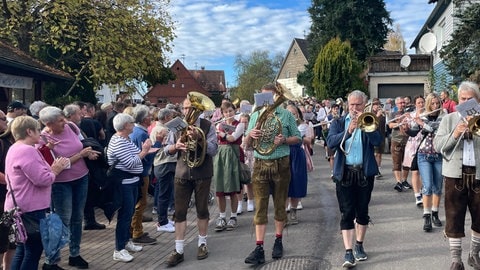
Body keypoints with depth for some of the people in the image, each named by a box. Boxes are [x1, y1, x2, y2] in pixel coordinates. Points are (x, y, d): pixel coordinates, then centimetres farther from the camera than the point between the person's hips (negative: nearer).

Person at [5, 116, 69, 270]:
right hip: (30, 209, -11)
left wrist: (51, 169, 10)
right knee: (34, 250, 0)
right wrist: (55, 170, -7)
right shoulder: (27, 150, -20)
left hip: (20, 207, 11)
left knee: (22, 250, 18)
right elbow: (42, 180, -24)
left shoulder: (15, 149, 14)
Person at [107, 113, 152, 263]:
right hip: (123, 182, -10)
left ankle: (126, 241, 32)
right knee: (124, 215, -5)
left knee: (129, 213, 19)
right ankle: (118, 250, 3)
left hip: (131, 180, 10)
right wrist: (144, 151, -17)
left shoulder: (126, 139, 12)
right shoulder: (118, 142, -20)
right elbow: (131, 163, -25)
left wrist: (145, 150, -2)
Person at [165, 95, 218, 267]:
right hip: (182, 174, 2)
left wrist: (198, 138, -26)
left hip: (202, 174, -2)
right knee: (180, 211, 2)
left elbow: (213, 150, -13)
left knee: (202, 209, 10)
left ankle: (202, 244, 27)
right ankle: (178, 250, 8)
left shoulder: (207, 126, -6)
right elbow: (167, 150, 6)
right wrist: (176, 146, -16)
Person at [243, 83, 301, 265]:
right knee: (260, 207, -2)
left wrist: (284, 140, -15)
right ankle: (259, 248, -2)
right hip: (260, 165, 1)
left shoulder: (286, 115, 0)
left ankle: (278, 241, 26)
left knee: (280, 204, 10)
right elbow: (247, 144, 7)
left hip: (281, 164, -1)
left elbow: (298, 138, 5)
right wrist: (250, 135, -16)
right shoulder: (255, 115, 7)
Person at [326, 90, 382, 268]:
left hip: (365, 173, 1)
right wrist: (348, 131, -23)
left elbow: (377, 141, -9)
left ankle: (359, 245, 28)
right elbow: (330, 142, -10)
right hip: (345, 173, -1)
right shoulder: (338, 123, 7)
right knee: (347, 213, -5)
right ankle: (348, 252, -6)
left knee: (362, 212, 11)